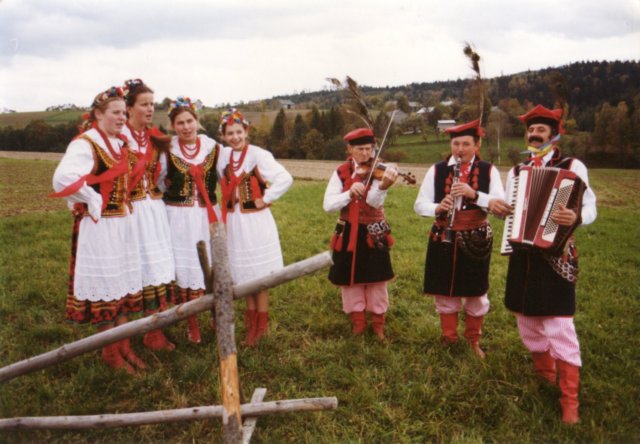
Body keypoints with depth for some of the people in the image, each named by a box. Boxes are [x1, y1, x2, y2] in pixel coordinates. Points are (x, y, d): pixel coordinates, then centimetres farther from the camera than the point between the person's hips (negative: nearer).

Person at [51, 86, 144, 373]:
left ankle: (123, 347, 25)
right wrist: (94, 202, -21)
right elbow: (64, 178, -32)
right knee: (104, 285, 2)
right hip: (99, 226, -8)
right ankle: (109, 352, 16)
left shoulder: (120, 143, 10)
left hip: (123, 222, 8)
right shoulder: (85, 144, -15)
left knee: (124, 284, 13)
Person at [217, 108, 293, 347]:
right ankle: (251, 321, 26)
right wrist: (229, 201, 8)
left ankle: (261, 323, 16)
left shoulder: (258, 155, -14)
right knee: (243, 272, 13)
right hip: (234, 221, 6)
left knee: (260, 273, 3)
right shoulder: (223, 155, 5)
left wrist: (265, 199, -16)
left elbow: (285, 179, -24)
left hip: (255, 220, -6)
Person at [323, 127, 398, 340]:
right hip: (348, 233, 2)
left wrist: (384, 186, -45)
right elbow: (328, 205, -12)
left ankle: (378, 323, 24)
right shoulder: (341, 172, -2)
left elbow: (375, 201, -24)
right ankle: (357, 322, 26)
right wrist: (350, 193, -27)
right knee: (350, 279, 10)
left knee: (376, 279, 6)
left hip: (373, 233, -1)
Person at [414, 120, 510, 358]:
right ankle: (448, 338, 28)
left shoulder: (489, 171, -3)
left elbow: (503, 209, -12)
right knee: (445, 291, 10)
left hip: (476, 239, -1)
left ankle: (474, 340, 31)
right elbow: (419, 205, 0)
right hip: (443, 238, 1)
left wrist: (474, 194, -26)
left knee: (475, 293, 10)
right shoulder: (436, 170, 0)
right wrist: (438, 208, -22)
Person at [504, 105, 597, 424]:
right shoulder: (515, 172, 12)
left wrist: (577, 217, -34)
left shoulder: (573, 167, -5)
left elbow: (590, 206, -14)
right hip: (522, 253, 6)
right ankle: (543, 371, 37)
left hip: (555, 253, -6)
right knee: (527, 319, 14)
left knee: (559, 326, -7)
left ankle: (569, 400, 1)